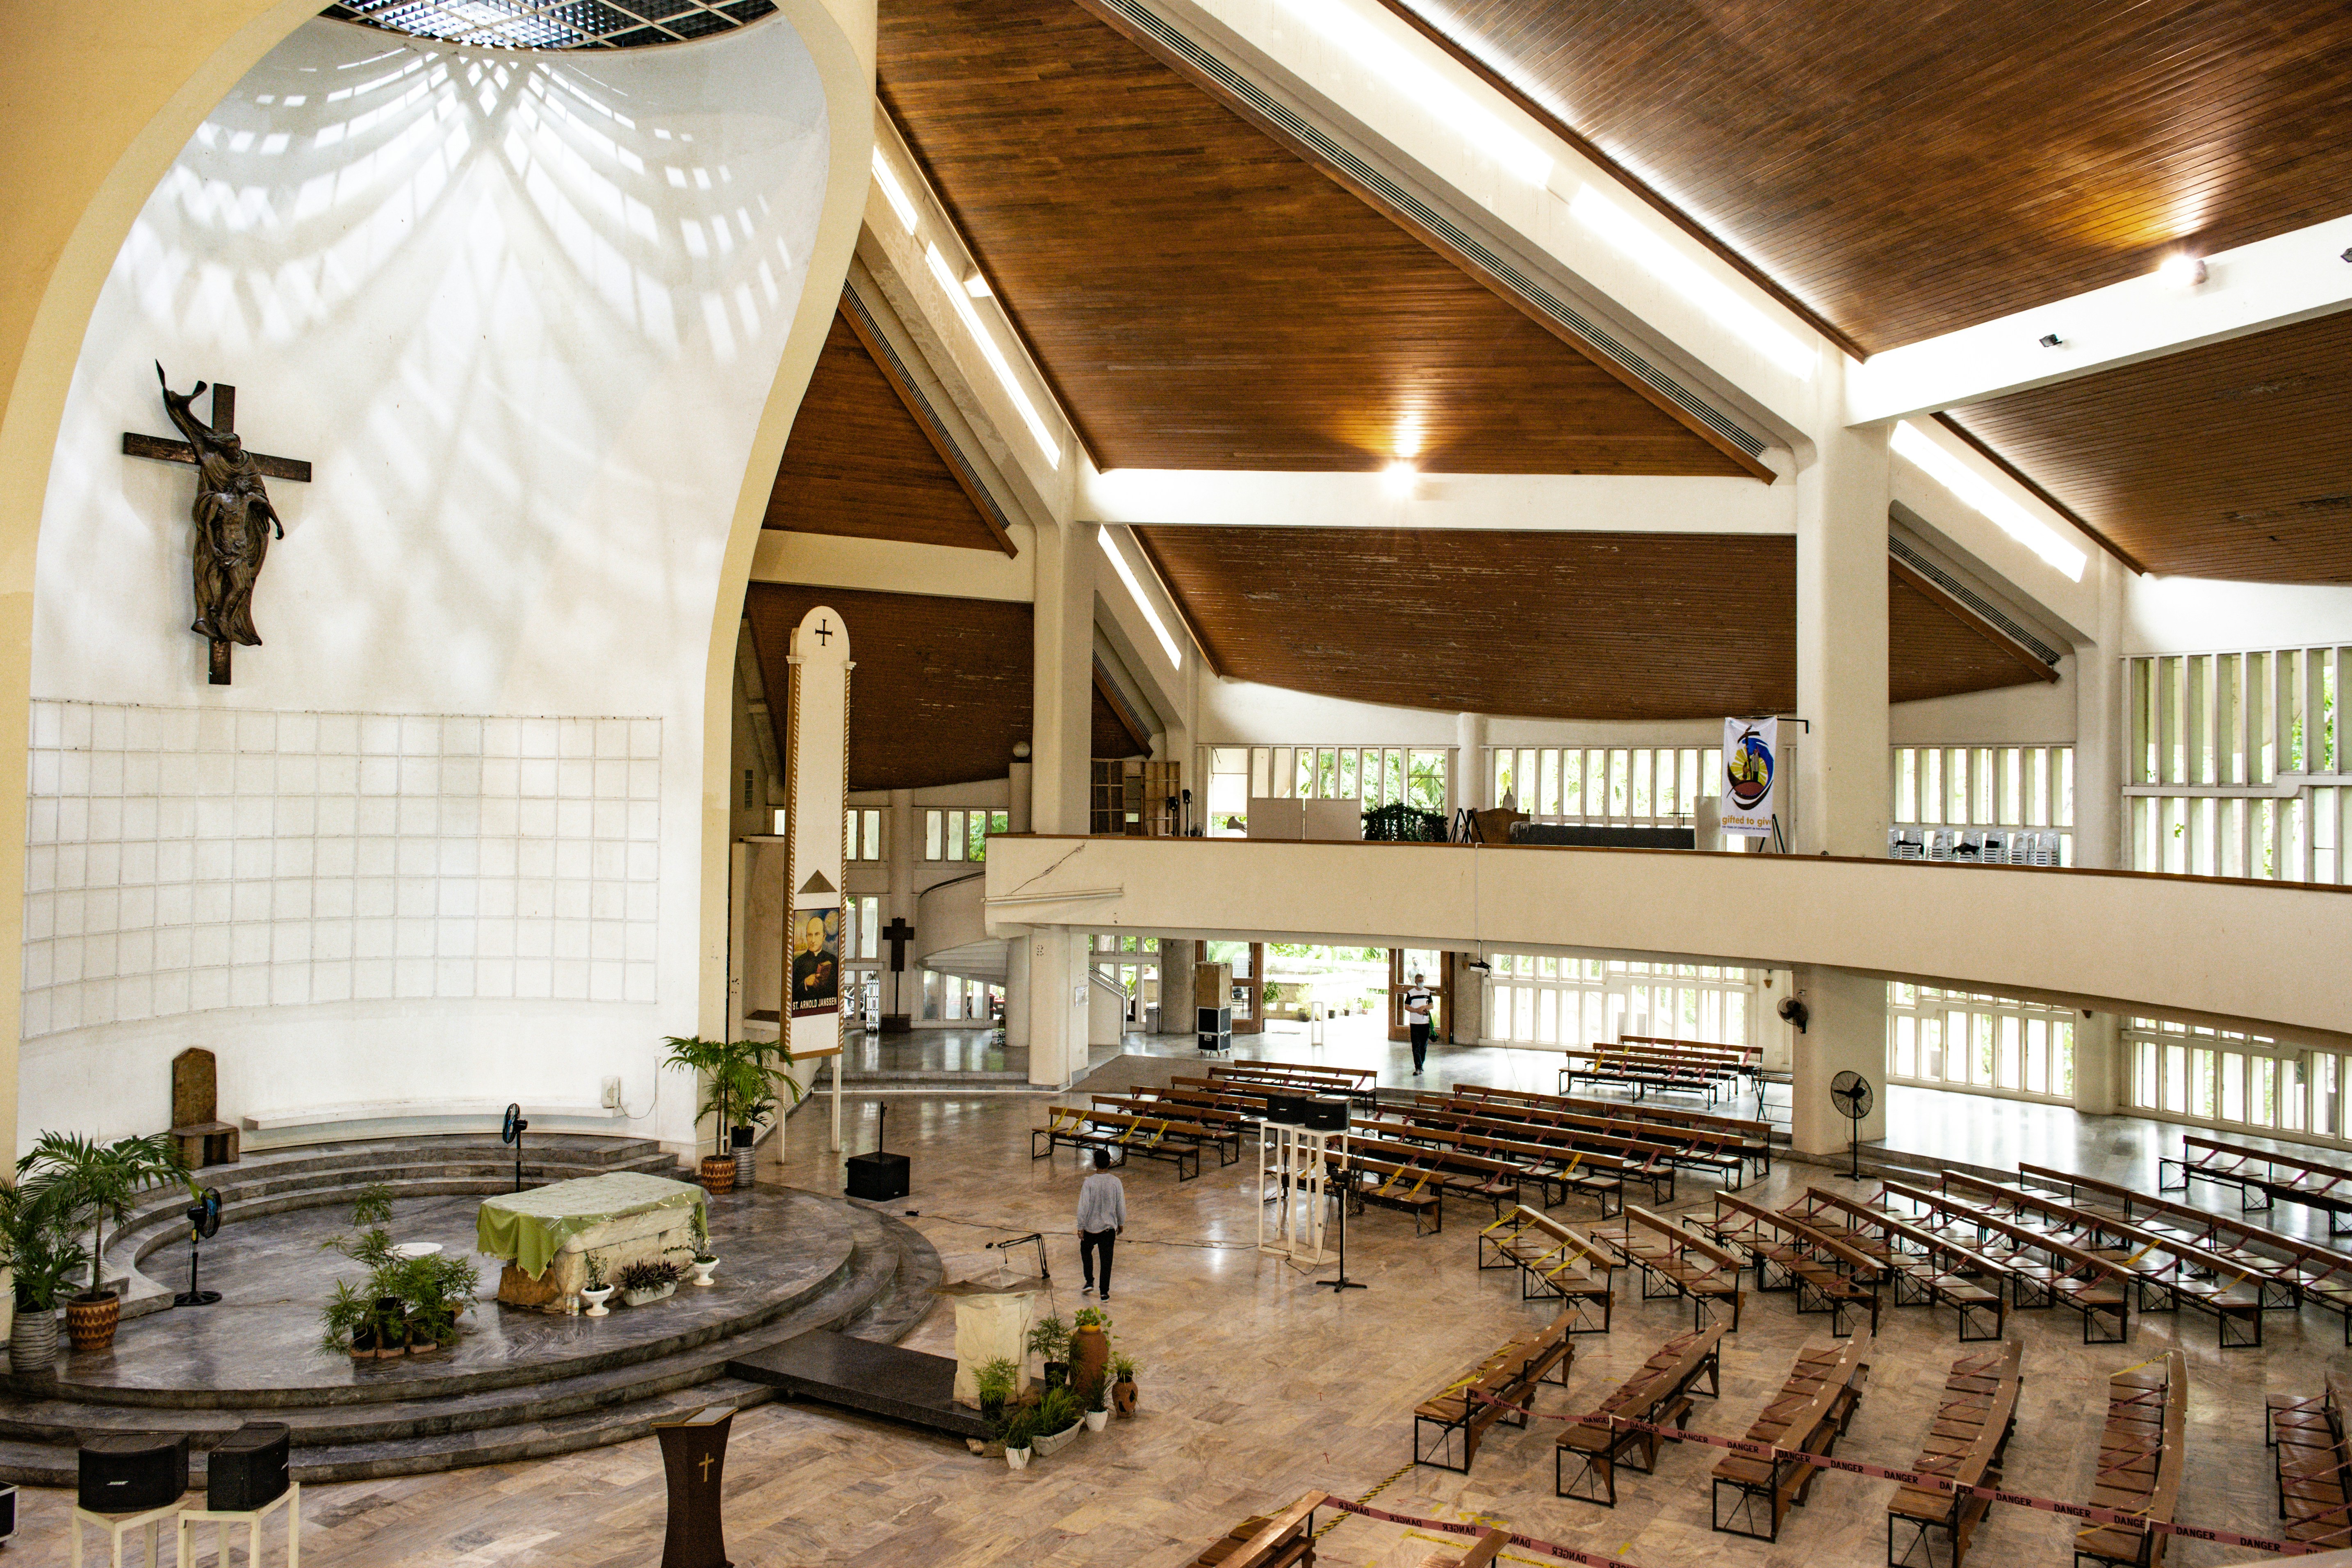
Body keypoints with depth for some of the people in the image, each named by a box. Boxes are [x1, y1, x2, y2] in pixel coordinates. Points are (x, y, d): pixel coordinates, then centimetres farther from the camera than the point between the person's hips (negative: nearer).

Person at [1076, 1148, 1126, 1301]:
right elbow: (1121, 1206, -1)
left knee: (1086, 1252, 24)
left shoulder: (1089, 1182, -15)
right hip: (1109, 1227, 1)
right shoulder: (1116, 1182, -8)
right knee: (1106, 1259, 8)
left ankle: (1089, 1282, 18)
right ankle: (1104, 1292, 10)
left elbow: (1083, 1206, -15)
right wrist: (1121, 1224, 14)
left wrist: (1080, 1227, -6)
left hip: (1091, 1226, -1)